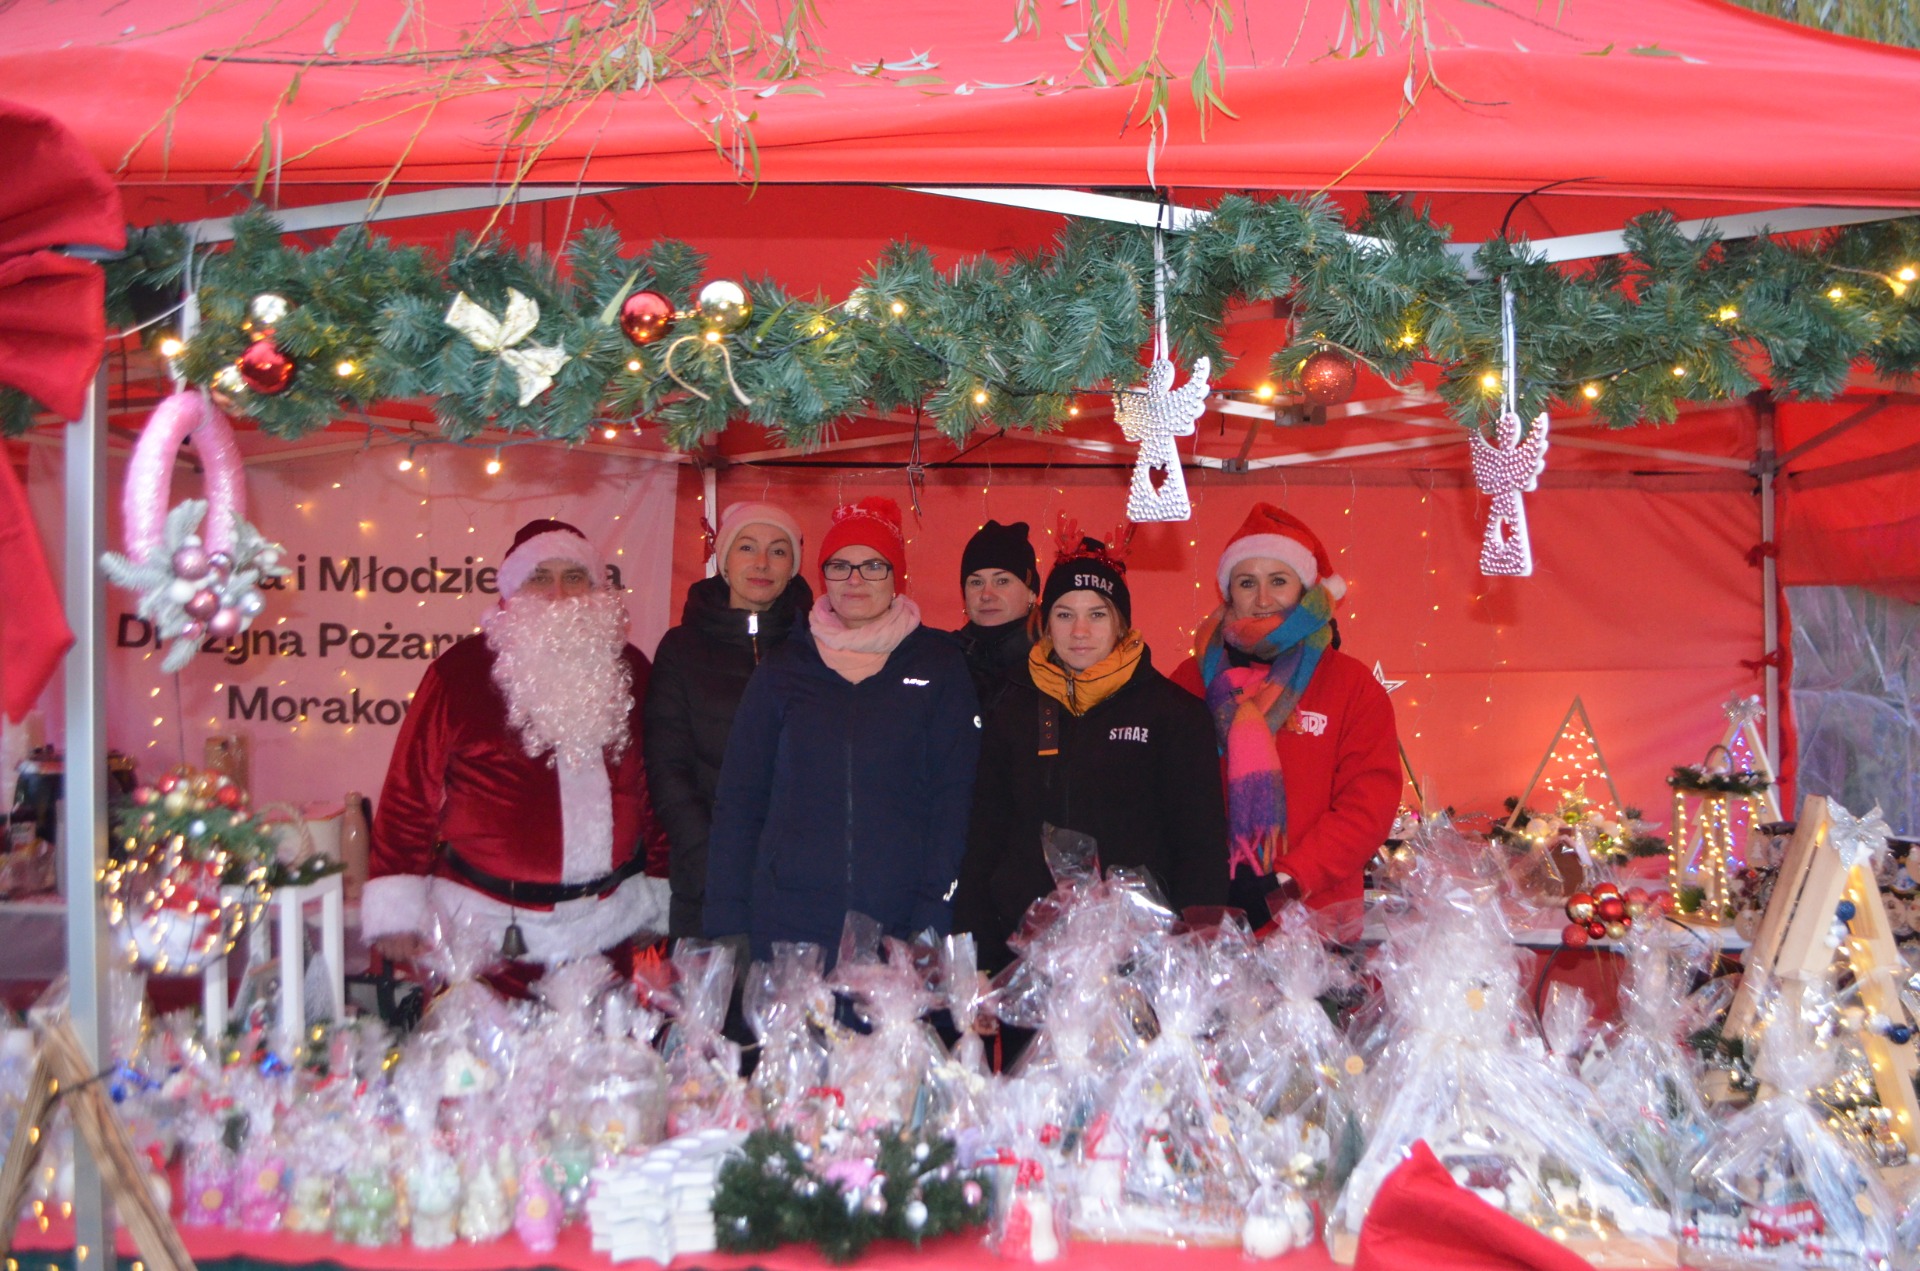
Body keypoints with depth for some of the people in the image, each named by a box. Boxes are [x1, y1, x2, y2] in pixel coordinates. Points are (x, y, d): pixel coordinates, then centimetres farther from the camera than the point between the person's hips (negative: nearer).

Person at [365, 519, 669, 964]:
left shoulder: (628, 669, 8)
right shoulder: (461, 670, -3)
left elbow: (654, 786, 13)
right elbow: (411, 791, -5)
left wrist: (662, 894, 14)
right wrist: (395, 911, -7)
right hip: (487, 925, -3)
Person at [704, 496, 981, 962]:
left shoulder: (939, 665, 5)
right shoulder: (783, 667, 9)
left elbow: (954, 797, 0)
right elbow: (738, 800, 9)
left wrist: (933, 916, -9)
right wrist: (727, 926, 1)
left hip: (898, 924, -1)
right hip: (787, 926, 1)